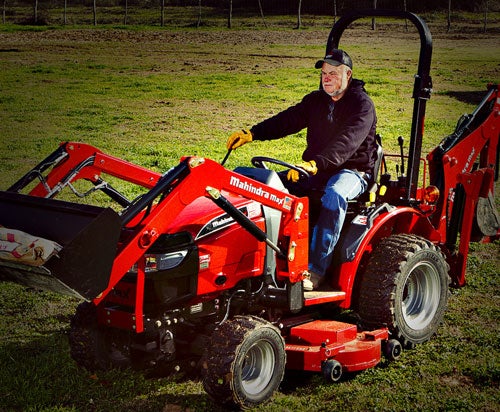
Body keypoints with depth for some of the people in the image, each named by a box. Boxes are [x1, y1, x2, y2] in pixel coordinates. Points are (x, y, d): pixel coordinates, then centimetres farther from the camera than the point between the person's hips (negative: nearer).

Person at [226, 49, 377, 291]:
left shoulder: (362, 105, -10)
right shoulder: (316, 101, 13)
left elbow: (346, 142, -26)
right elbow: (288, 120, 7)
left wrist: (315, 163, -42)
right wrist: (252, 133, -10)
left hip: (353, 172, -7)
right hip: (316, 170, 7)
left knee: (334, 195, -39)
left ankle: (315, 270, -39)